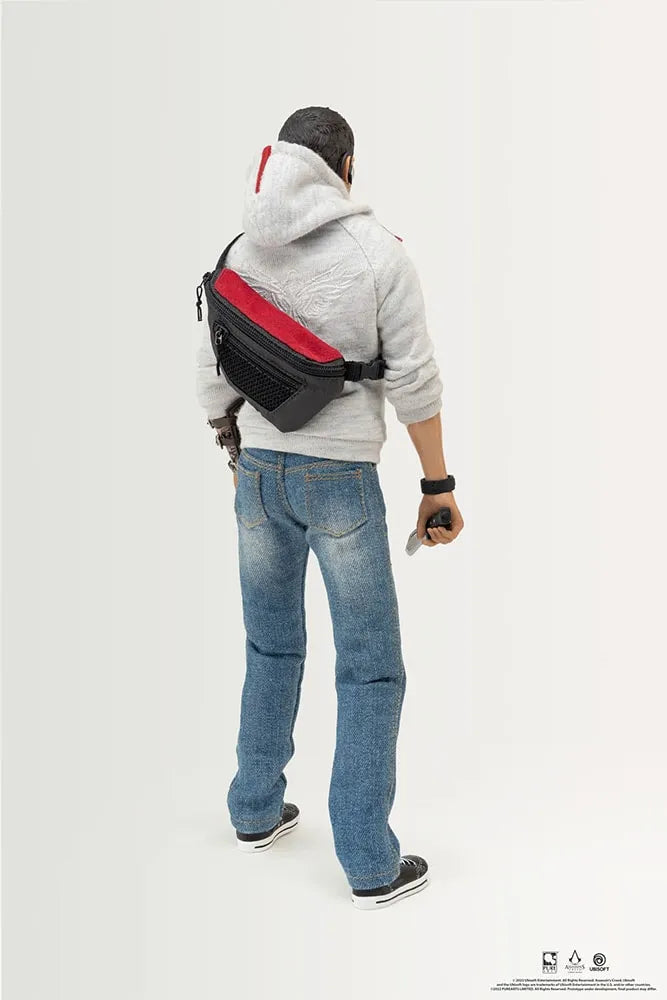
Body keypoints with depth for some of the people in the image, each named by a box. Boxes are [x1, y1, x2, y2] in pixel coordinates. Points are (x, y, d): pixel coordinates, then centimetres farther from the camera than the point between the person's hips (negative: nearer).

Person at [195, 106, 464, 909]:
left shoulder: (243, 255, 2)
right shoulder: (380, 252, -12)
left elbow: (213, 377, 8)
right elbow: (415, 382, -13)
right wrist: (438, 485, -3)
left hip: (261, 477, 5)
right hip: (341, 482, -5)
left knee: (272, 646, 23)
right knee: (371, 669, 5)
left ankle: (257, 812, 34)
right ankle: (372, 865, 8)